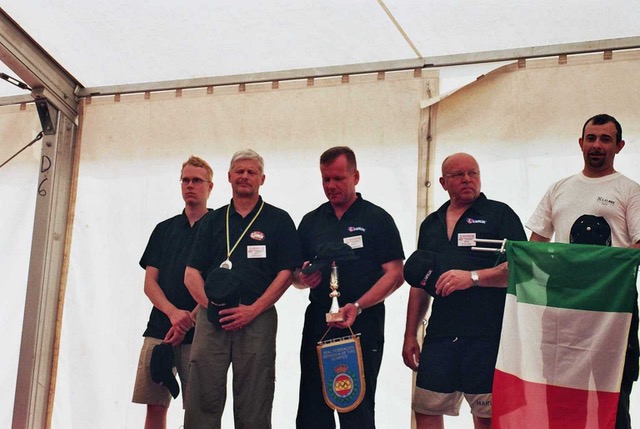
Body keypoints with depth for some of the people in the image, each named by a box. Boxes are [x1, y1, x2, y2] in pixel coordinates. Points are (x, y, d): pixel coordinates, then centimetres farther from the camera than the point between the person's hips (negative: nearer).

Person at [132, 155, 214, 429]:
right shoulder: (164, 229, 16)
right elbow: (149, 282, 9)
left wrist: (190, 320, -13)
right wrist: (173, 312, -10)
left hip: (199, 332, -3)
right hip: (159, 329, 4)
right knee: (155, 406, 2)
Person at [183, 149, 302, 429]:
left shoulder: (278, 220, 8)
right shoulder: (213, 221, 16)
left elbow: (286, 274, -1)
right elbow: (191, 274, 11)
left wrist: (253, 310, -12)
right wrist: (211, 304, -7)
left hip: (258, 320, -2)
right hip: (211, 319, 2)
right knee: (201, 400, -1)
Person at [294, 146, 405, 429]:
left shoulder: (377, 219, 0)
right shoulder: (311, 222, 13)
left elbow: (395, 274, -6)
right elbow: (296, 276, 16)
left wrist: (358, 306, -18)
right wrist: (304, 278, -8)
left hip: (363, 325, -4)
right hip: (317, 323, 4)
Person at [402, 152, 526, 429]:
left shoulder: (499, 214, 2)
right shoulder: (431, 224, 17)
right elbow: (420, 283, 20)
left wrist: (473, 276, -18)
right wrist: (410, 334, 16)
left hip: (487, 333, -5)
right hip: (439, 332, 5)